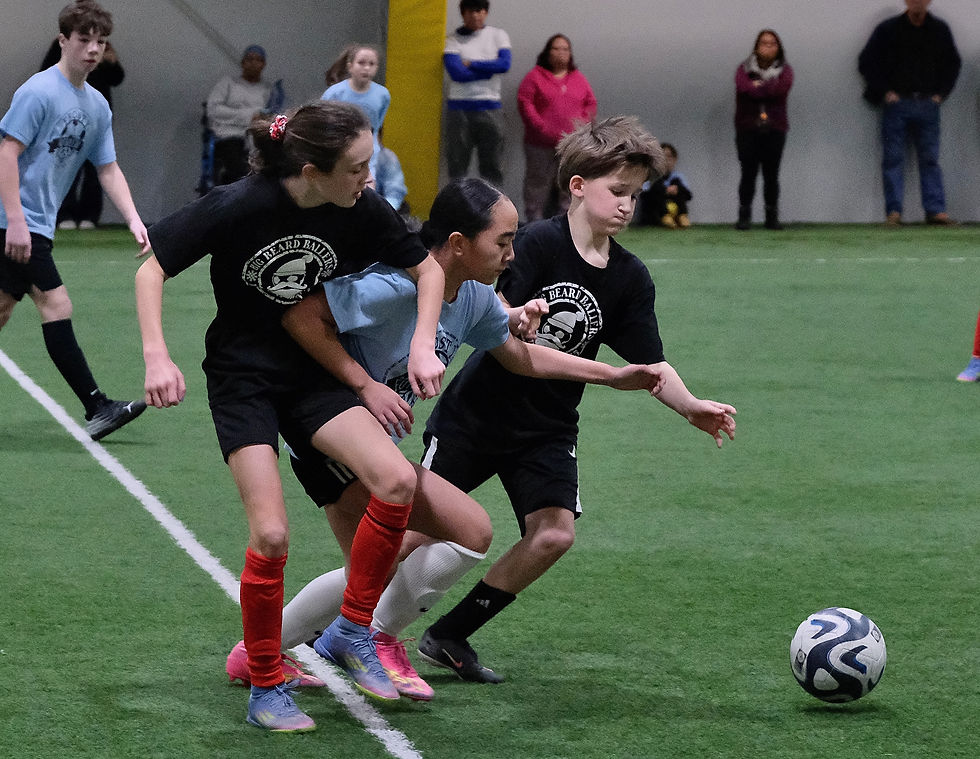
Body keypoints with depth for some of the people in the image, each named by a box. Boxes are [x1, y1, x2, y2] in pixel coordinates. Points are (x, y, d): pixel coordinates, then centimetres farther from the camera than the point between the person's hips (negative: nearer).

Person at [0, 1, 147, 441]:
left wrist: (133, 220, 0)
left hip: (37, 224, 9)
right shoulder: (39, 91, -13)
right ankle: (97, 409, -11)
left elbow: (108, 170, 14)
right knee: (56, 306, -11)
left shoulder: (97, 106, 11)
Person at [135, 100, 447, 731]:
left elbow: (427, 267, 4)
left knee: (397, 480, -20)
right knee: (271, 535, -17)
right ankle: (267, 688, 3)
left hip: (313, 375, 4)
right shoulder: (239, 207, -22)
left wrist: (424, 346, -10)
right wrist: (157, 357, -22)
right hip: (242, 378, -4)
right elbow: (152, 268, -12)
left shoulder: (361, 209, -11)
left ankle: (352, 632, 0)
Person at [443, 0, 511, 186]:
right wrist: (490, 70, -6)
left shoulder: (498, 36, 9)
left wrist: (471, 64, -6)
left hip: (489, 108, 1)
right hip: (459, 108, -1)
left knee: (491, 165, 1)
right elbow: (456, 73, -12)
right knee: (457, 164, 0)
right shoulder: (453, 40, 2)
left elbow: (504, 64, -7)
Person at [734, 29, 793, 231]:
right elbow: (745, 88, -13)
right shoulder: (745, 68, 7)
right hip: (748, 129, -1)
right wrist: (768, 89, -11)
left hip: (774, 129, 1)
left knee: (771, 175, 2)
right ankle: (744, 217, -1)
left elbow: (781, 89, -13)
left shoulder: (785, 70, 8)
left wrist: (758, 87, -8)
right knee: (748, 173, -4)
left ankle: (772, 217, 6)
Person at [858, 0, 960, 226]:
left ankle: (935, 210, 1)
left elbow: (953, 63, 19)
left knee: (930, 159, 1)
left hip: (928, 104, 2)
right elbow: (866, 63, 4)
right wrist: (884, 91, -3)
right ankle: (893, 211, -3)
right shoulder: (888, 29, 0)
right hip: (897, 103, -2)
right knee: (893, 158, -4)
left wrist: (941, 93, 8)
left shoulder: (940, 30, 7)